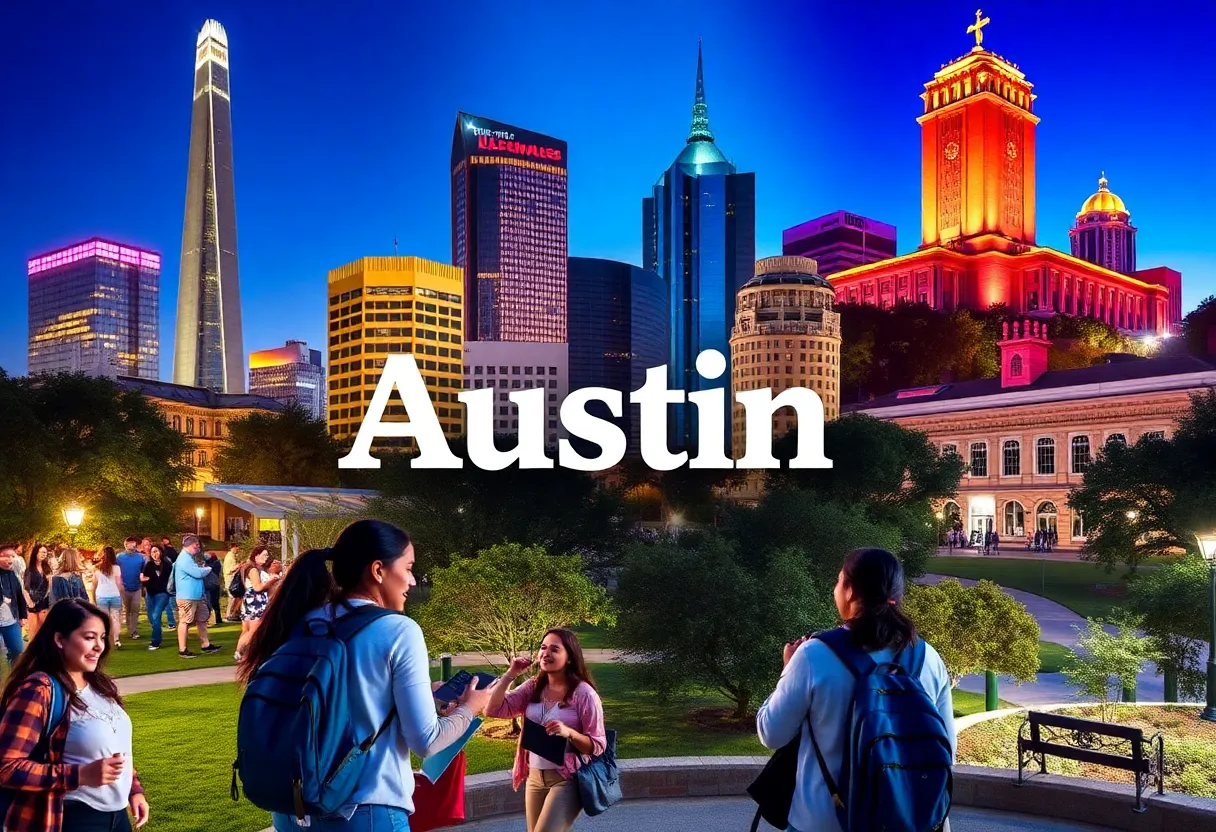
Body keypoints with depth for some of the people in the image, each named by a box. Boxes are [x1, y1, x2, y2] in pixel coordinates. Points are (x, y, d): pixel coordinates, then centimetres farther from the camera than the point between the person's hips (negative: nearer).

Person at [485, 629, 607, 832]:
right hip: (534, 777, 6)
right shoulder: (533, 687, 3)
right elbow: (493, 709, -2)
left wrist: (569, 732, -28)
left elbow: (598, 746, -11)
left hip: (566, 779, -6)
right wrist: (511, 674, -8)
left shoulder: (583, 693, -12)